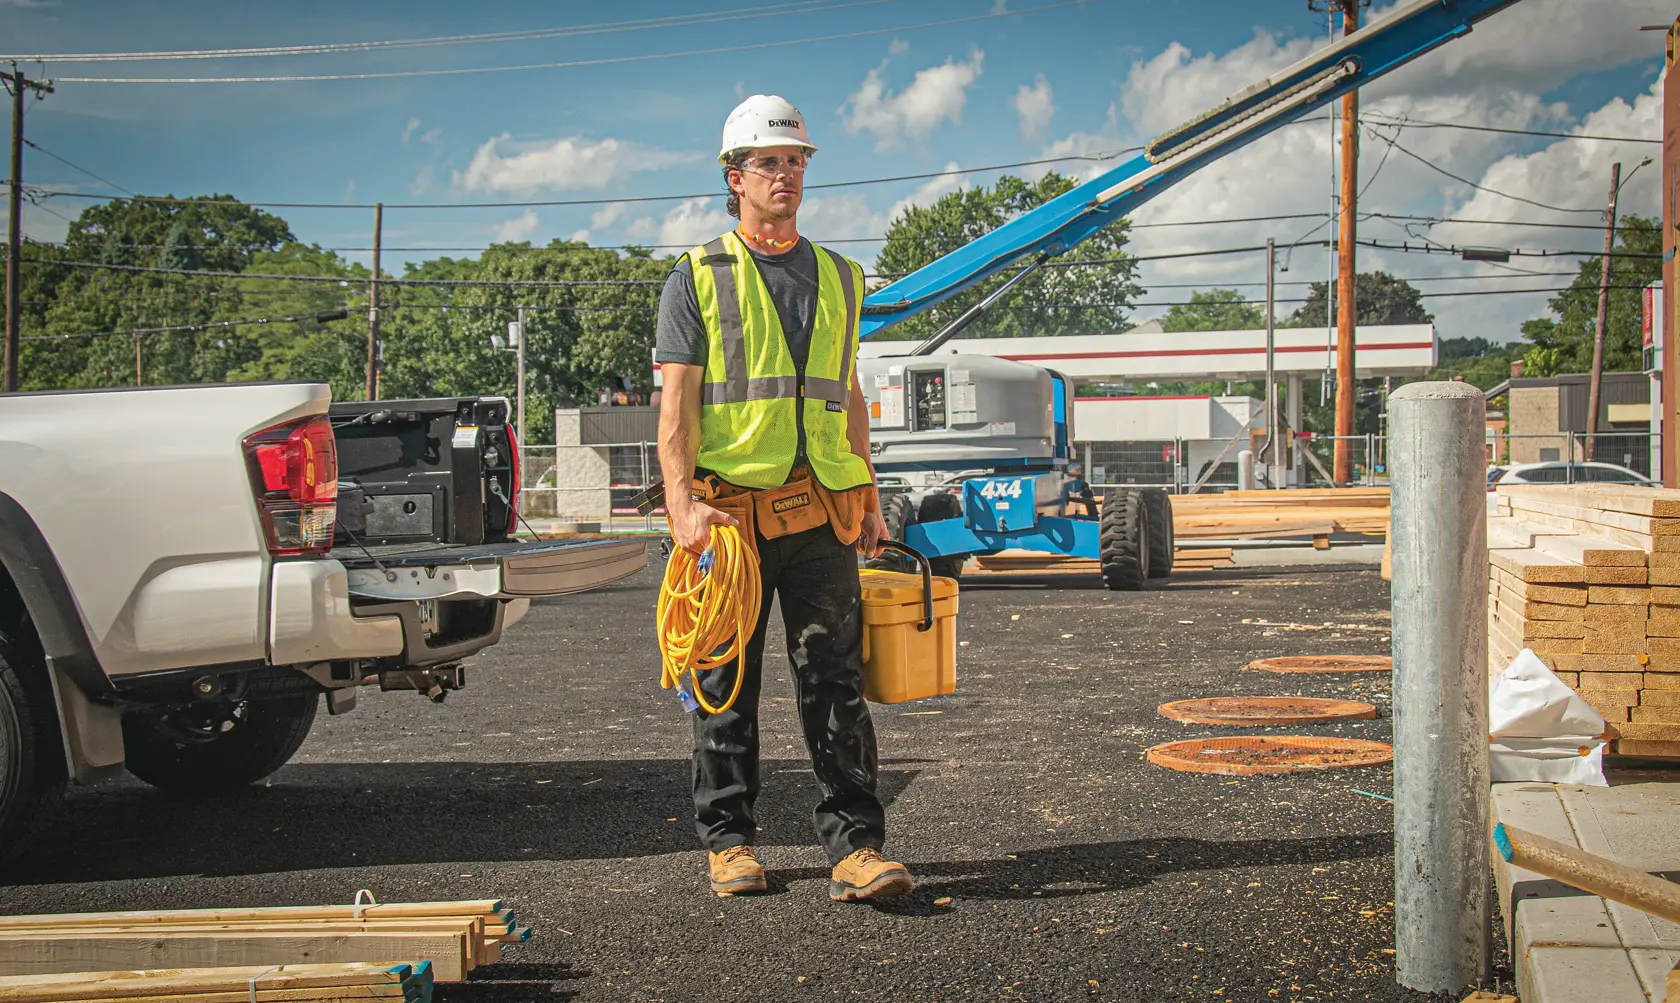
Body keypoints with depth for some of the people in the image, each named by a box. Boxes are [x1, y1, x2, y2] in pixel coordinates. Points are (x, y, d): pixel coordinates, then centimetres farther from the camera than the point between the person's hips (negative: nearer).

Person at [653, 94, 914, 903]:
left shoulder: (838, 278, 17)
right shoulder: (697, 278, 3)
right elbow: (675, 406, -4)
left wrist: (869, 500, 14)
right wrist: (683, 504, -16)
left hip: (821, 512, 3)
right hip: (729, 510, -3)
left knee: (835, 680, -2)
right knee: (725, 686, 5)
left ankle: (855, 846, 0)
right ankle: (728, 841, 17)